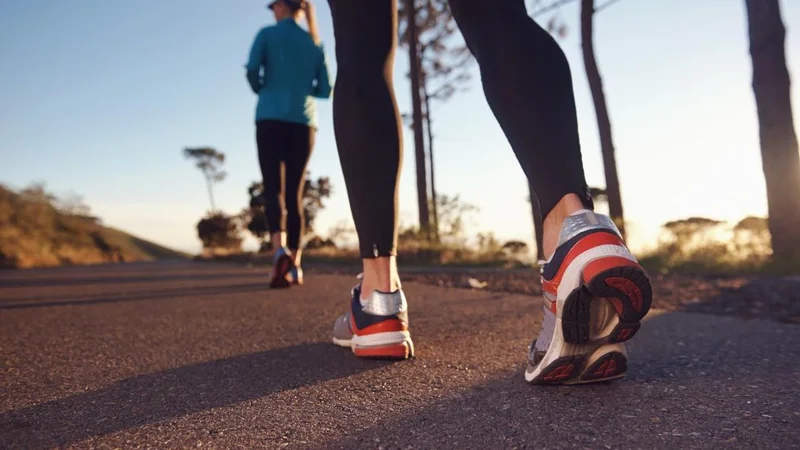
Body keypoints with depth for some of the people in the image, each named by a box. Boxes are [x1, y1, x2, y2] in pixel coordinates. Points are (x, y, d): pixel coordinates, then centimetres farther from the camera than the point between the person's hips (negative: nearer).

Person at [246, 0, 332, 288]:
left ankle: (280, 249, -31)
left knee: (273, 188, -6)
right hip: (303, 123, 3)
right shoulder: (315, 44, 14)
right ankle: (294, 266, 5)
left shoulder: (267, 34, 4)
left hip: (270, 120, -3)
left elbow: (252, 70, -8)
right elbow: (325, 90, 11)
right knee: (295, 192, 6)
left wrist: (262, 89, 12)